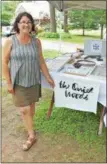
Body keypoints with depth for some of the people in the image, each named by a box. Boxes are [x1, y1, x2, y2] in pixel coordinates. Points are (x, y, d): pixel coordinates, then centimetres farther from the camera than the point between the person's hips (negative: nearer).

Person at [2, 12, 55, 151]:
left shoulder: (36, 41, -2)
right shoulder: (10, 41, -11)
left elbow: (41, 61, 5)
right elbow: (5, 62, -7)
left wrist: (48, 77, 6)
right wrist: (9, 82, -9)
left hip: (34, 81, 3)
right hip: (18, 82, -2)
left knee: (31, 106, 15)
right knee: (24, 109, 2)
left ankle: (29, 127, 41)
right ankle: (31, 135, 21)